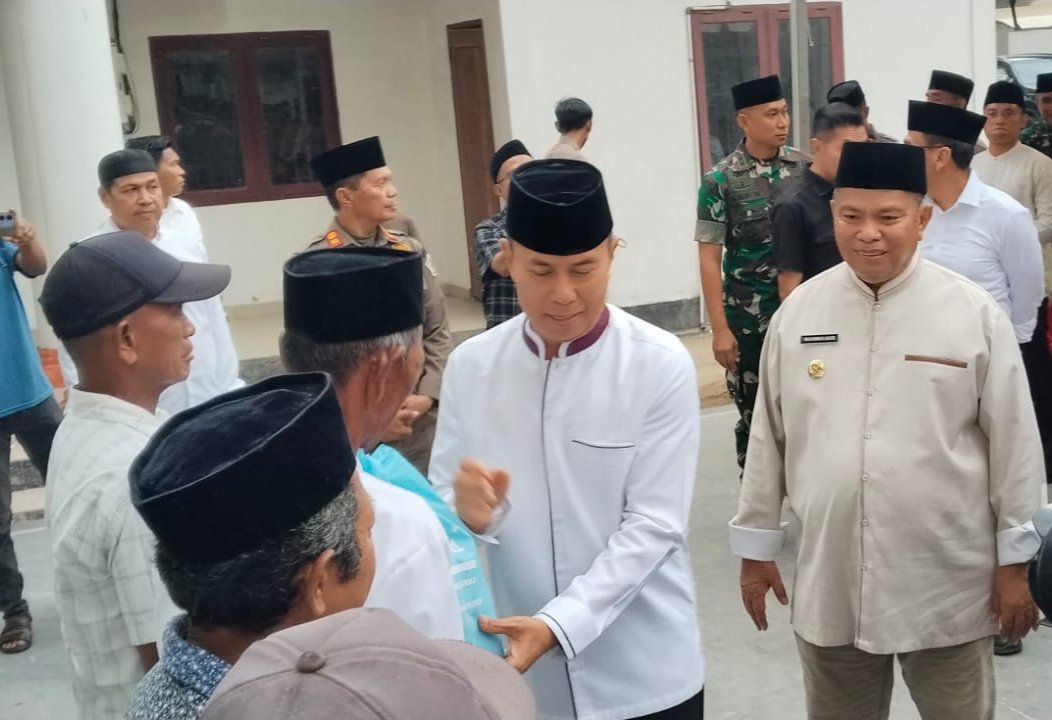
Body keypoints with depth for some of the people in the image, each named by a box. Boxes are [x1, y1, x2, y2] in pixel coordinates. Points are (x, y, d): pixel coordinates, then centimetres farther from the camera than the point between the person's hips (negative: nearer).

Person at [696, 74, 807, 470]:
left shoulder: (804, 166, 2)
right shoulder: (721, 180, -7)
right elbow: (709, 259, -7)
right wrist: (720, 329, -12)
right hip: (749, 320, -2)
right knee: (754, 415, 9)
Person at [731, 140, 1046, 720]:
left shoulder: (975, 313, -7)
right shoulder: (798, 312, -1)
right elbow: (768, 437, 5)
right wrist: (756, 544, 9)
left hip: (947, 586, -2)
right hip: (829, 583, 2)